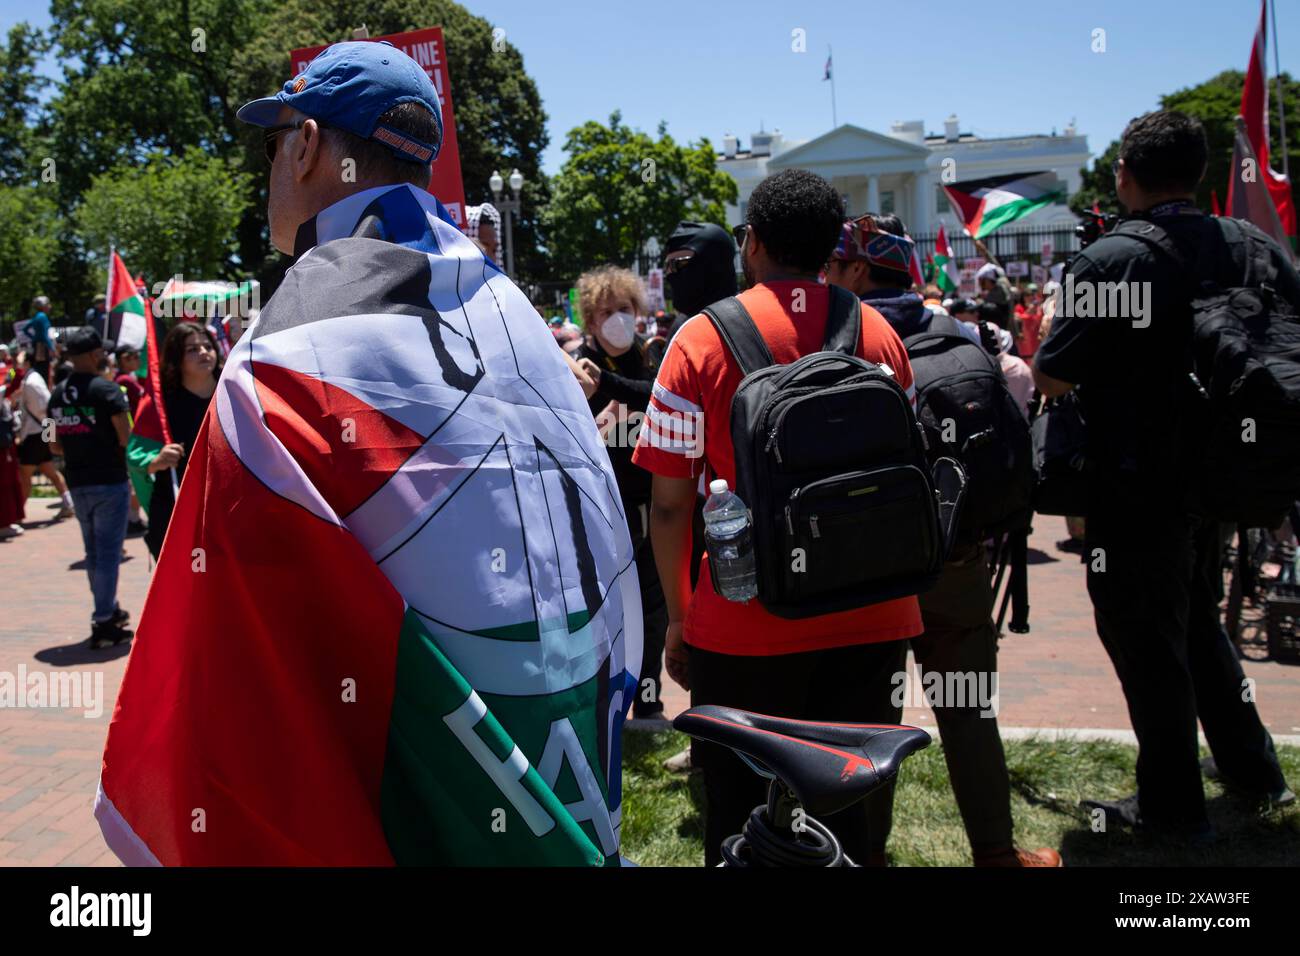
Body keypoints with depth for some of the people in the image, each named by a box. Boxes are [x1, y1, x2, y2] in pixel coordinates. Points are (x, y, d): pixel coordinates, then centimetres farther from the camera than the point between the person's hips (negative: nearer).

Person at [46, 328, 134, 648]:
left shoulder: (57, 394, 7)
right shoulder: (106, 389, -13)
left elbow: (56, 444, 11)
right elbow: (126, 439, -16)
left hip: (77, 483, 7)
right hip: (110, 481, -6)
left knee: (94, 551, 18)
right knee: (108, 552, -2)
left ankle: (109, 608, 31)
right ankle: (103, 622, -2)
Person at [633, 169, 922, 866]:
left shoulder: (702, 341, -6)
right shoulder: (881, 335, 4)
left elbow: (670, 503, -7)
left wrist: (677, 617, 4)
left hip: (746, 626, -3)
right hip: (870, 619, 3)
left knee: (739, 814, 13)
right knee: (848, 808, 15)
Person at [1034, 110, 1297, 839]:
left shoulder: (1113, 259, -18)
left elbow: (1052, 378, -16)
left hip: (1135, 491, -6)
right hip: (1216, 478, 7)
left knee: (1146, 643, 6)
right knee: (1200, 622, 25)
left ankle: (1173, 809, 16)